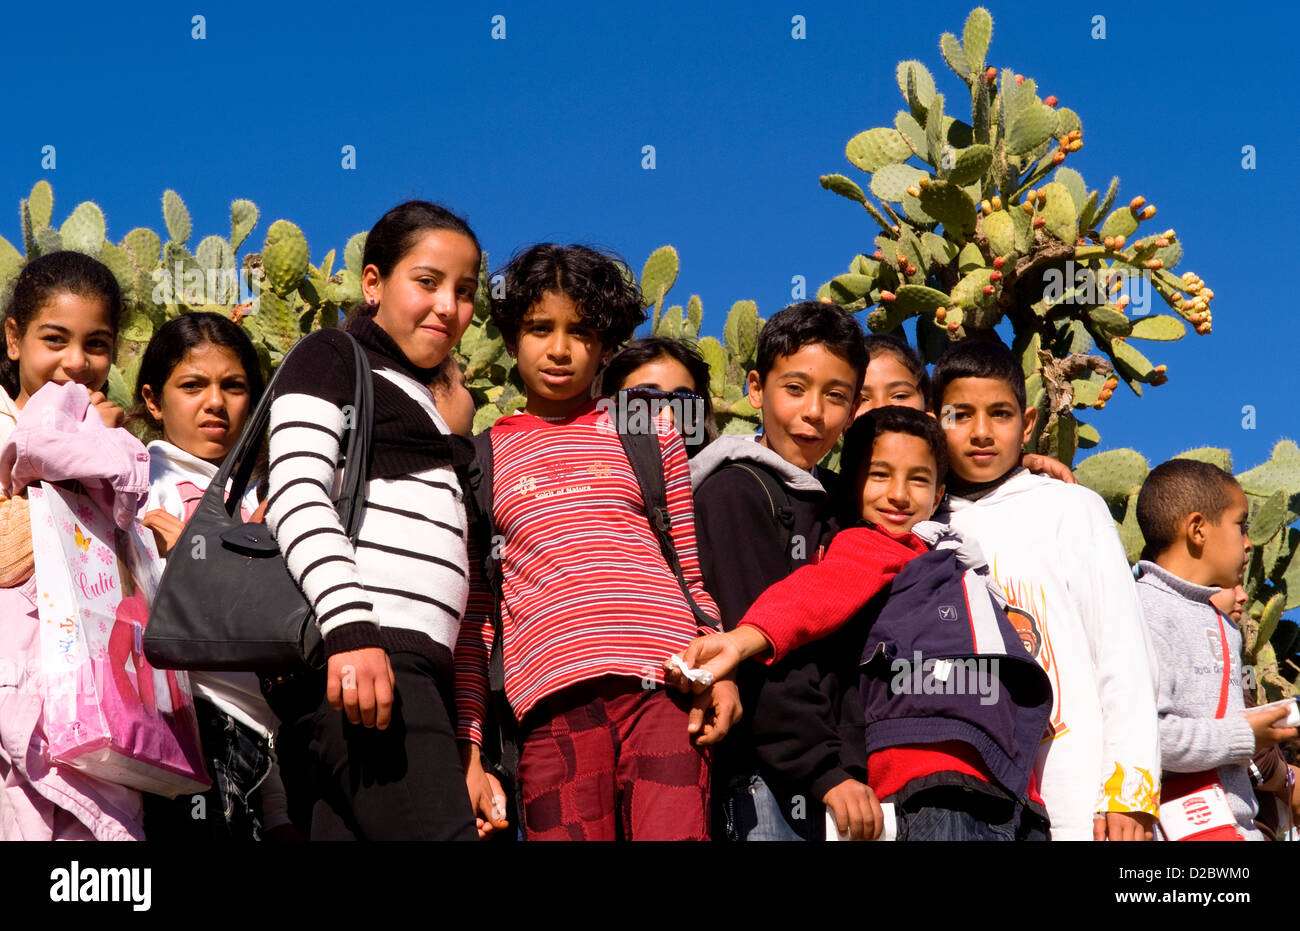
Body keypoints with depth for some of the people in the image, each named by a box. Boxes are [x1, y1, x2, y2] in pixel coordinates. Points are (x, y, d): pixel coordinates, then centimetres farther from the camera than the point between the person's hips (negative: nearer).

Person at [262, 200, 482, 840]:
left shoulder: (425, 402, 32)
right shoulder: (331, 357, 7)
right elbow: (295, 492, -9)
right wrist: (350, 629, -23)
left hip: (410, 666, 8)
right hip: (353, 650, -8)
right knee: (442, 831, -21)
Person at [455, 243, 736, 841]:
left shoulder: (652, 437, 21)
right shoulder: (485, 456, 19)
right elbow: (473, 618, 17)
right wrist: (468, 752, 9)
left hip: (665, 682, 0)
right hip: (553, 696, 0)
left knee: (674, 833, -17)